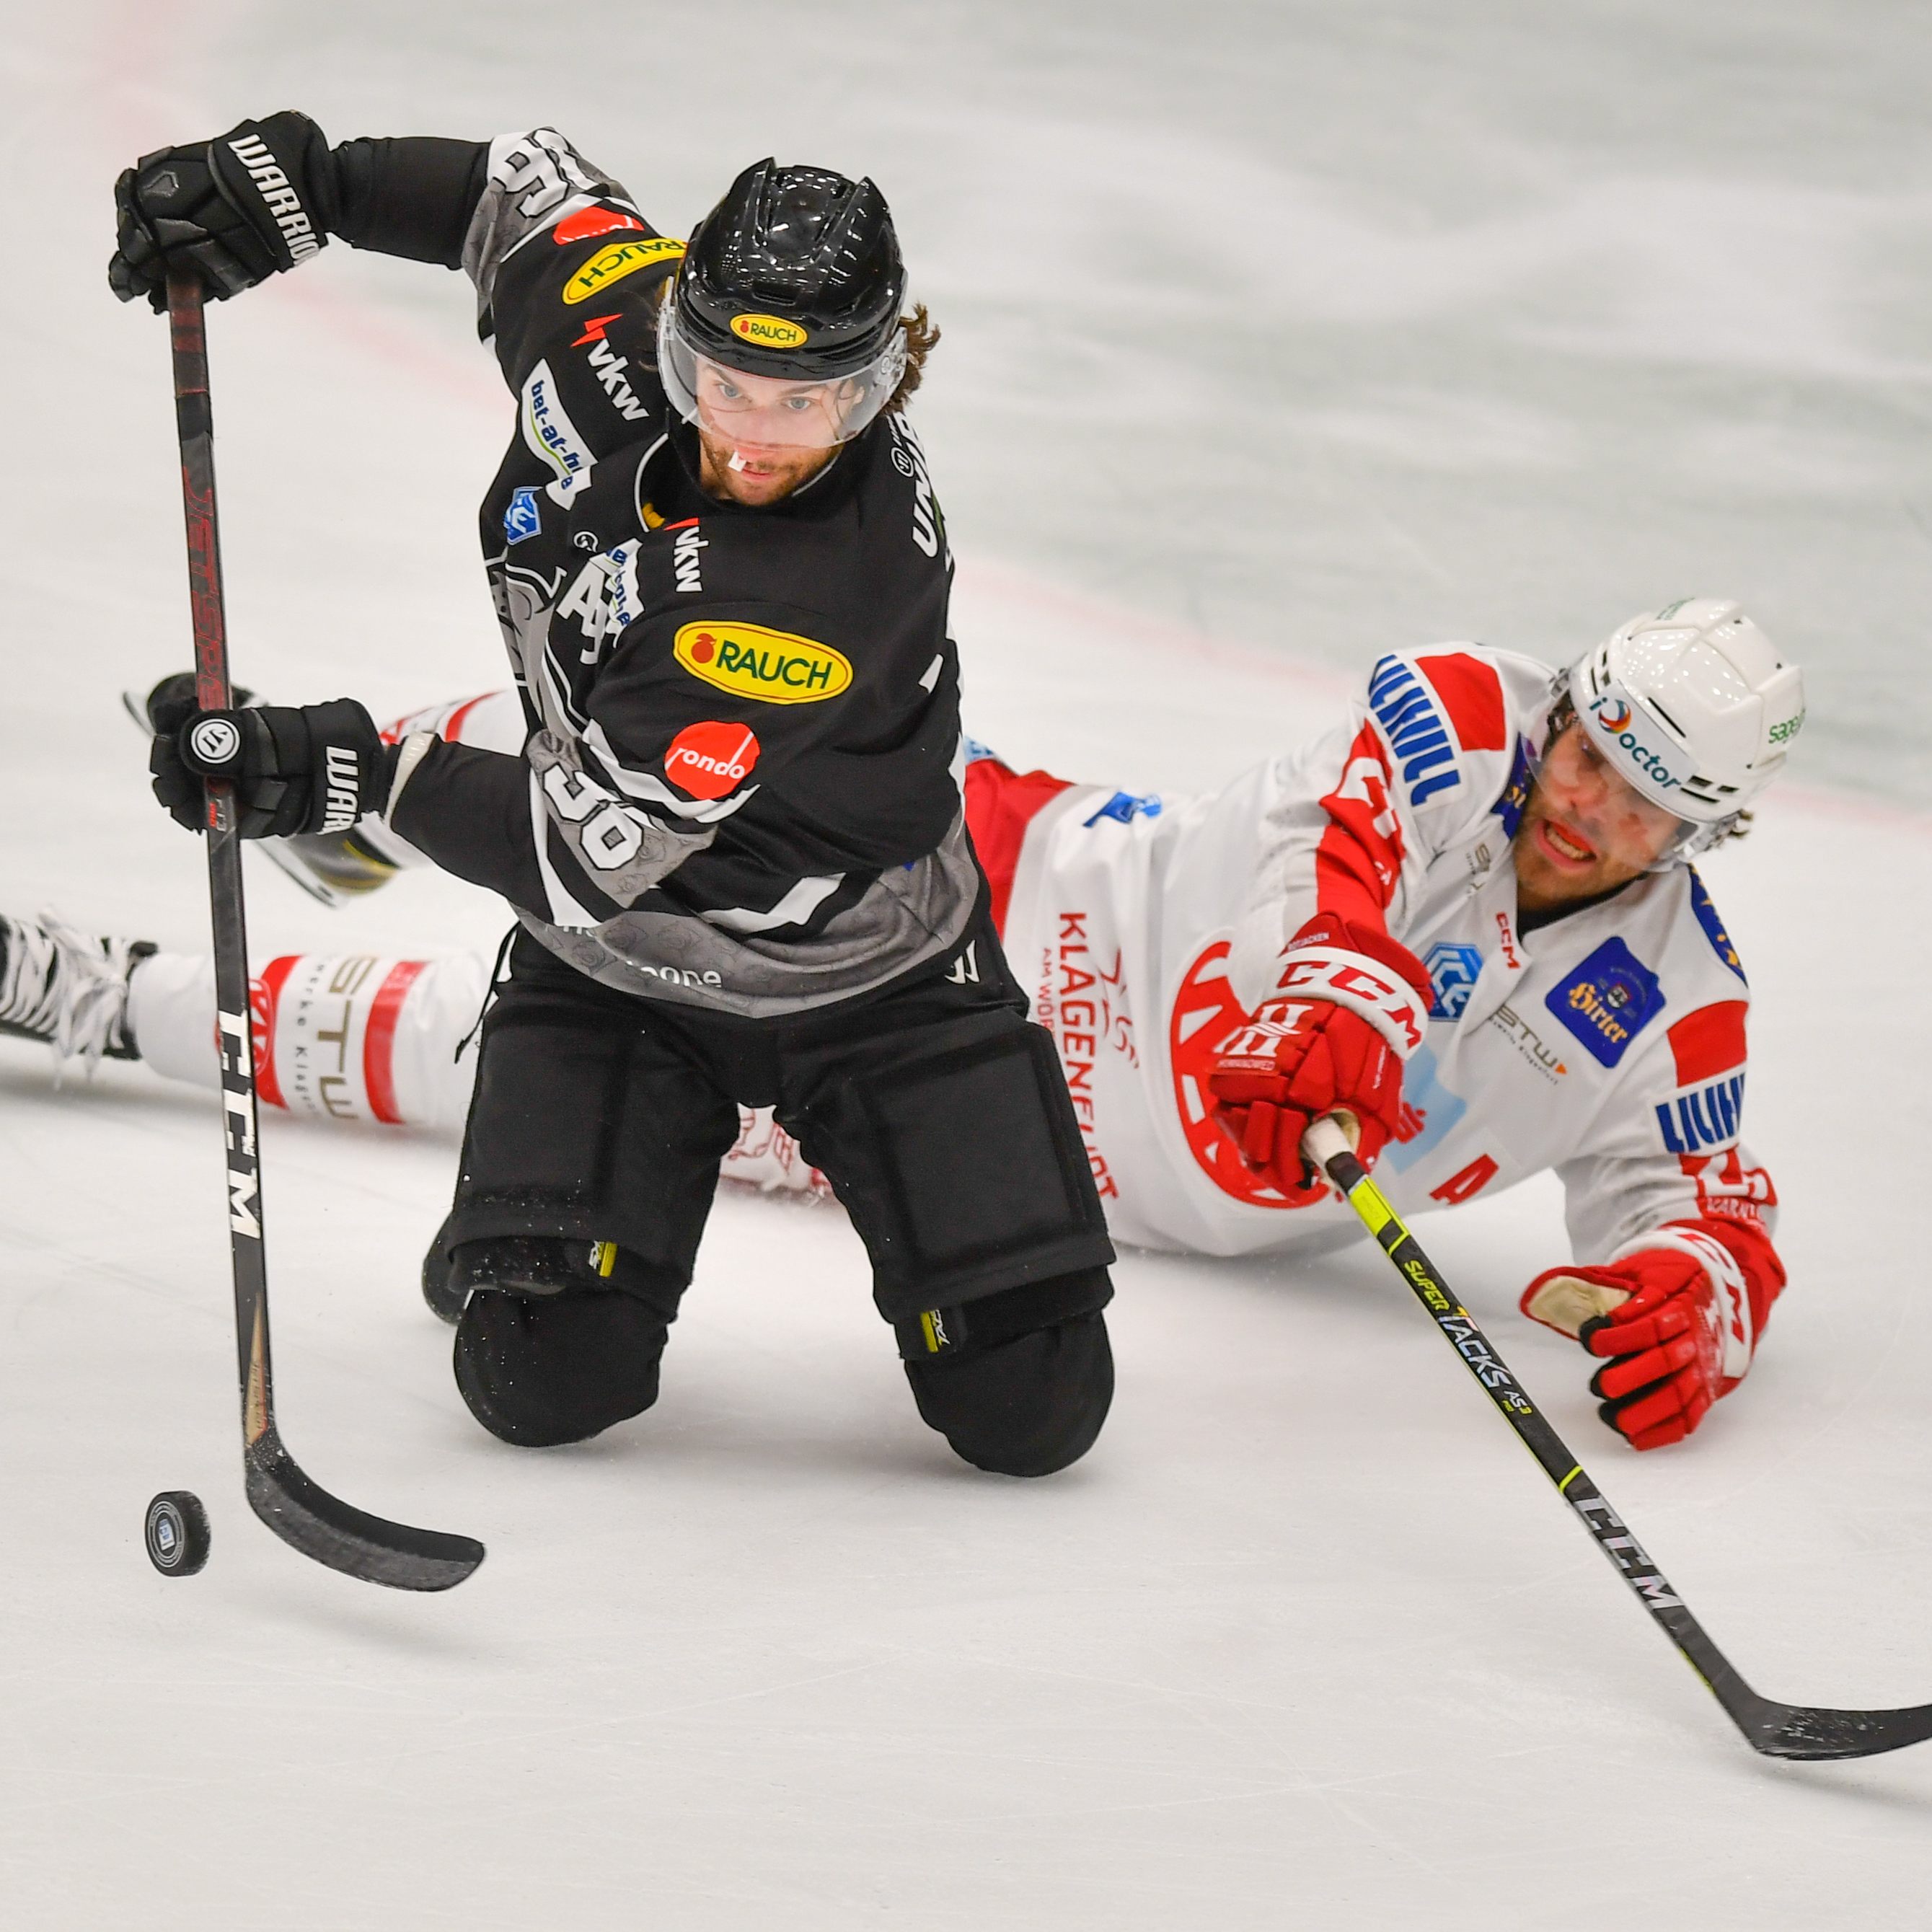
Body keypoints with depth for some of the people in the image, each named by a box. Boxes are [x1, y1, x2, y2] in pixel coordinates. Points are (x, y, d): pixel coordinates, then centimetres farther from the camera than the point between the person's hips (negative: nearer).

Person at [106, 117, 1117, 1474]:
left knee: (1033, 1411, -6)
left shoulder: (862, 586, -37)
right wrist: (293, 182, -3)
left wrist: (353, 774, -35)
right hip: (614, 959, 4)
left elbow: (598, 849, -34)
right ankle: (526, 1210, 26)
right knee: (544, 1386, -11)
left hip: (864, 966, -4)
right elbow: (531, 185, 6)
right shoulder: (617, 328, -20)